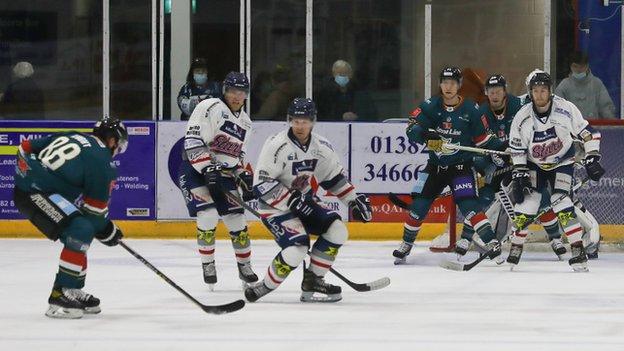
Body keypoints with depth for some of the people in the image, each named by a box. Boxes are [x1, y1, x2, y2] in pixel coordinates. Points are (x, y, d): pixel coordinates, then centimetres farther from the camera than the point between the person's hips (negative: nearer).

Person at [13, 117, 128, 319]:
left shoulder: (69, 136, 17)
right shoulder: (100, 160, -7)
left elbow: (26, 149, 20)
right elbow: (95, 206, -3)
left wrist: (28, 177, 31)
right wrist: (107, 231, 13)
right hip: (37, 194, -10)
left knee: (80, 234, 18)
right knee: (81, 231, -15)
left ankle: (74, 292, 25)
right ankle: (59, 297, -18)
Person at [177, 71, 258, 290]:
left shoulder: (245, 122, 13)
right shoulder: (210, 108, -12)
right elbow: (193, 142, -20)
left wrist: (243, 175, 8)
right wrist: (208, 169, -26)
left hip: (222, 173, 7)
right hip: (195, 169, -7)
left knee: (237, 219, 3)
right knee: (208, 215, -20)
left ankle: (244, 266, 20)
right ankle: (207, 265, -3)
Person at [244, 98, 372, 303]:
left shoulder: (321, 147, -1)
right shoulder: (277, 145, -22)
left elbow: (334, 177, 15)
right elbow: (261, 185, -24)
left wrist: (354, 200, 7)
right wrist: (292, 201, -27)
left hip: (304, 202, 7)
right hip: (275, 207, -7)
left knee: (337, 231, -8)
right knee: (296, 250, -25)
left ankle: (312, 282, 3)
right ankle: (264, 288, -6)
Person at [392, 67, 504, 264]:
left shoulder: (470, 110, -5)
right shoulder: (430, 106, -3)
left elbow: (482, 138, 2)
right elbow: (411, 129, -12)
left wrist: (501, 148, -12)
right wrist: (424, 133, -33)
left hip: (461, 165, -3)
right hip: (435, 165, 3)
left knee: (468, 203, -19)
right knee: (419, 204, 1)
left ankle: (491, 242, -19)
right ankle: (406, 244, 20)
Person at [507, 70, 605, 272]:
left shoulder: (566, 109, -20)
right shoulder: (522, 117, -14)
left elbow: (587, 133, -10)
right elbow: (517, 150, -4)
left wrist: (592, 159, -14)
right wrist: (520, 175, -7)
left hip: (562, 162, -2)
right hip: (534, 165, 2)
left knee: (561, 203, -18)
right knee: (525, 204, -6)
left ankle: (578, 251, -15)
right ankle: (515, 248, 10)